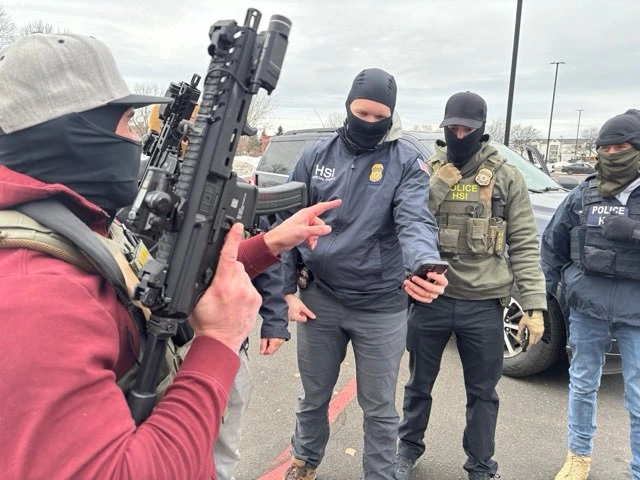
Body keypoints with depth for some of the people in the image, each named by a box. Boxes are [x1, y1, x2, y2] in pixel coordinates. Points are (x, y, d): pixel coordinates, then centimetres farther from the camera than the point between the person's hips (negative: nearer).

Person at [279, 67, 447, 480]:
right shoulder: (318, 156, 1)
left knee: (379, 407, 12)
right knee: (314, 396, 21)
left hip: (381, 307, -2)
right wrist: (288, 290, 1)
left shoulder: (406, 162, -7)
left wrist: (425, 266, -44)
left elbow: (416, 221, -23)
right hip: (320, 299, 3)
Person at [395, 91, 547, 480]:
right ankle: (409, 447, 39)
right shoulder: (427, 171, 3)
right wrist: (437, 185, -15)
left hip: (484, 304, -1)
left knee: (483, 391, 12)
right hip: (431, 299, 1)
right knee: (420, 383, 17)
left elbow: (524, 243, -2)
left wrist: (534, 304, -8)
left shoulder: (506, 176, 0)